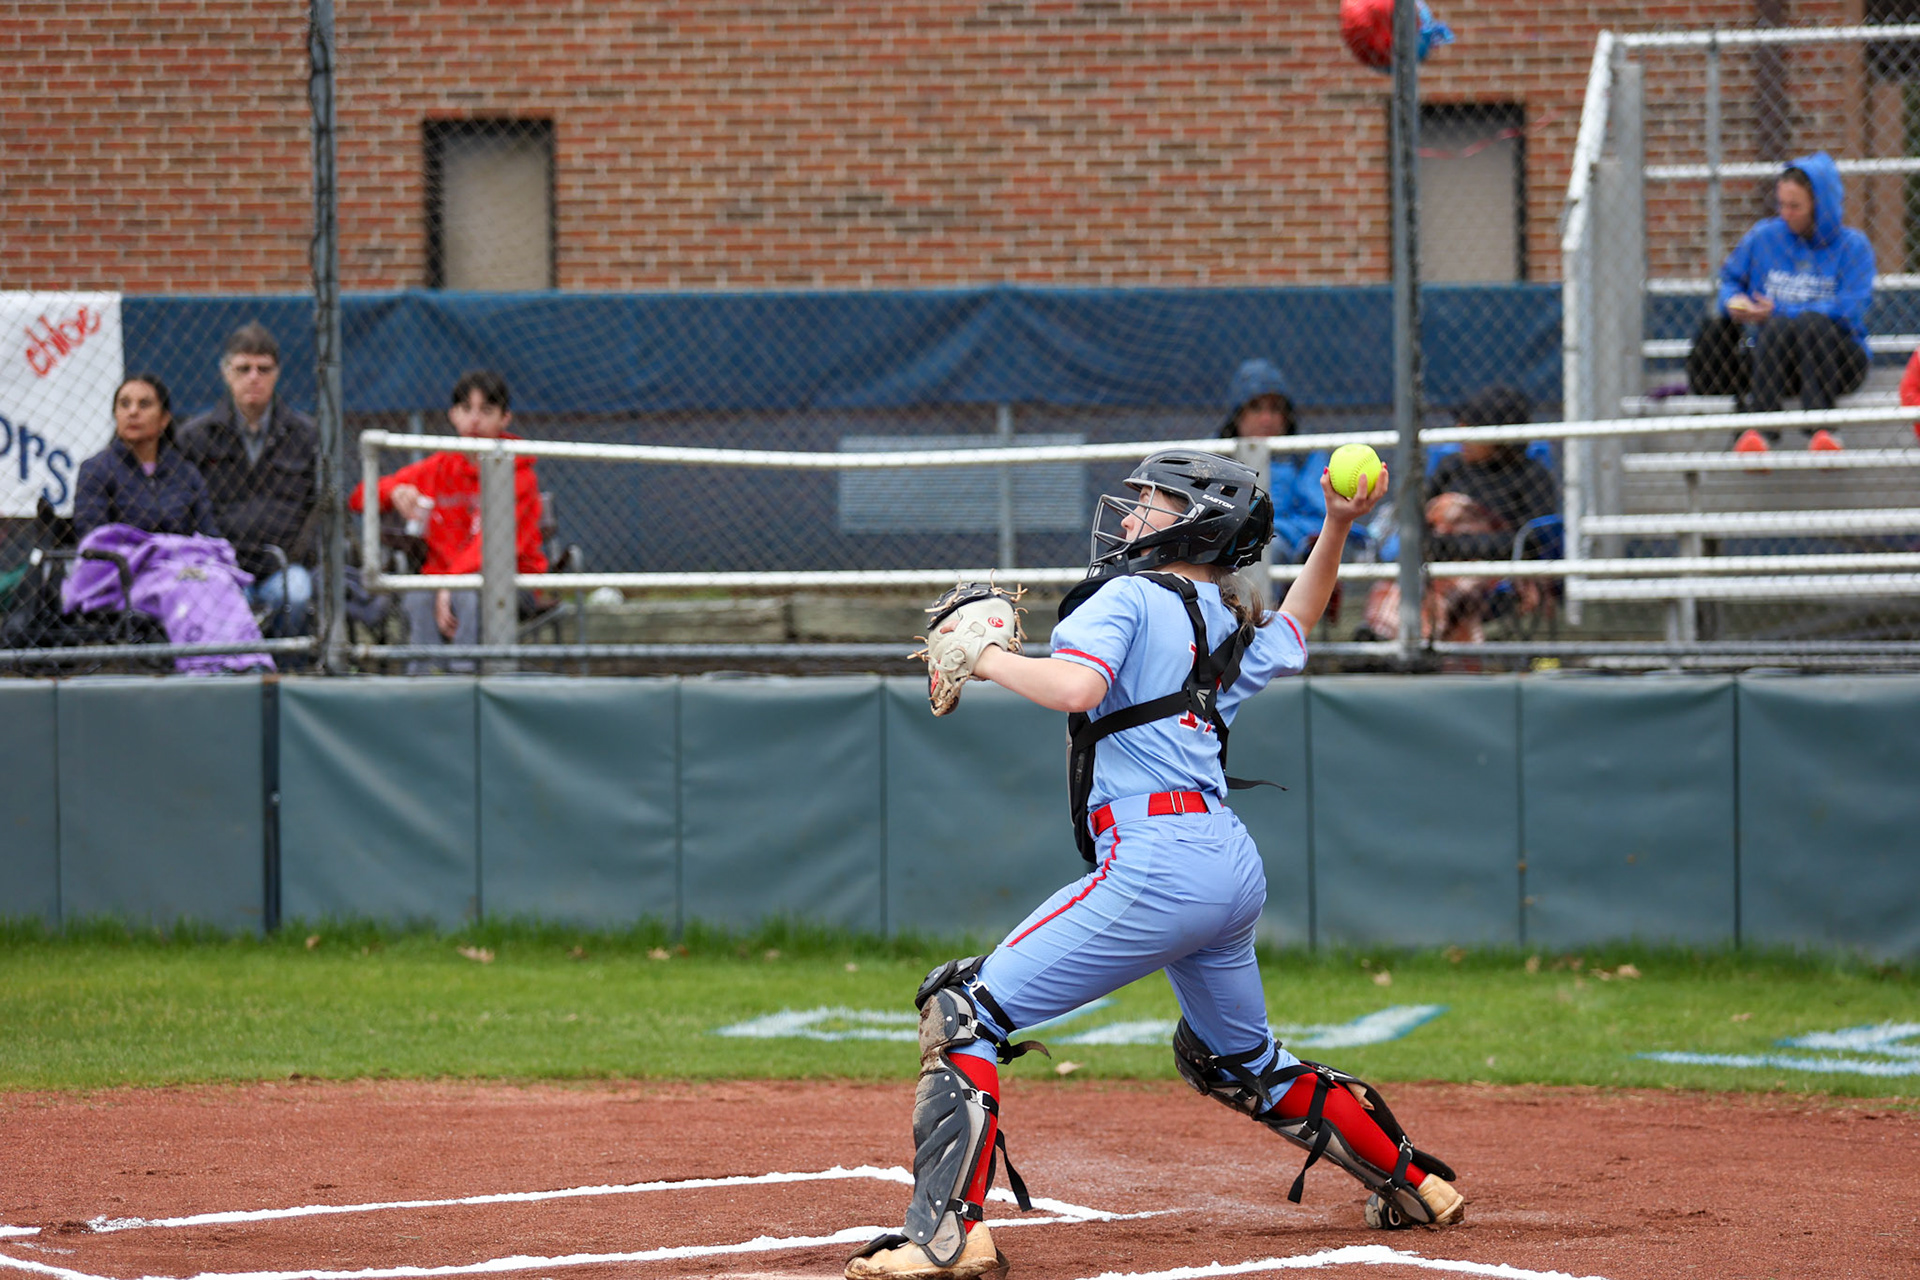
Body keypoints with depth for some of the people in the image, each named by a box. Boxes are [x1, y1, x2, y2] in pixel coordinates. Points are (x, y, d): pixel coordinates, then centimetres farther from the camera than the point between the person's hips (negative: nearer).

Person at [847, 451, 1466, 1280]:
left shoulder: (1128, 597, -1)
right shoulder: (1234, 629, 22)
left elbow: (1075, 687, -20)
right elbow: (1292, 629, 46)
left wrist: (987, 658, -5)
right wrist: (1335, 528, 39)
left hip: (1154, 860, -9)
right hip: (1235, 868, 9)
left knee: (965, 1010, -9)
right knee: (1238, 1060, 32)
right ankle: (1415, 1184, 40)